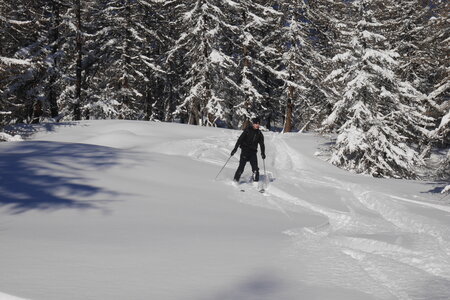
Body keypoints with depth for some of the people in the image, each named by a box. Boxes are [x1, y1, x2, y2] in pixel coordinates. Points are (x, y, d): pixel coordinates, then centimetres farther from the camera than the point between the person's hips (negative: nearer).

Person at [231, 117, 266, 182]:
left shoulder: (259, 134, 11)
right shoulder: (247, 130, -1)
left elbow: (262, 144, 13)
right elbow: (240, 139, -3)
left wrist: (263, 153, -2)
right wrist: (235, 148, -10)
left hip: (253, 152, 3)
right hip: (245, 150, -3)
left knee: (255, 168, -7)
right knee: (241, 166, -10)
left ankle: (256, 182, -2)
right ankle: (235, 180, -2)